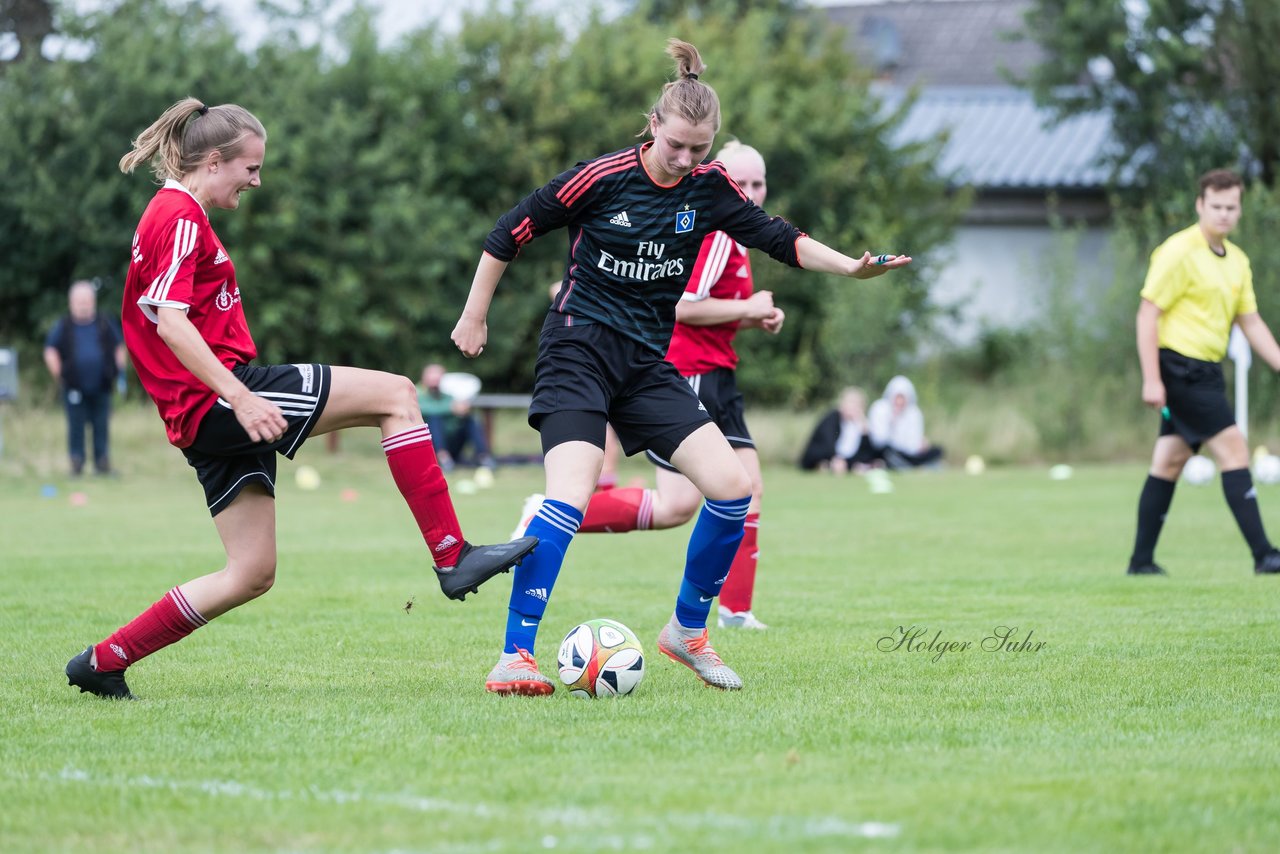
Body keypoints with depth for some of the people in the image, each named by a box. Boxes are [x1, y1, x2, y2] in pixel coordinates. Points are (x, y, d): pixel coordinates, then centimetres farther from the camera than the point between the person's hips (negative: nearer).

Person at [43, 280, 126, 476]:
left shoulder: (105, 324, 8)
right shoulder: (63, 326, 3)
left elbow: (119, 347, 17)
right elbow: (50, 351, 7)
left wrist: (119, 371, 8)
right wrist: (58, 374, -1)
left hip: (101, 387, 1)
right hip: (75, 389, -1)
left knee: (101, 427, 2)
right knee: (76, 427, -2)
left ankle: (102, 465, 7)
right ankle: (76, 464, 3)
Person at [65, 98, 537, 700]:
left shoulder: (172, 215, 23)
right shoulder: (180, 217, -10)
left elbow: (168, 322, 29)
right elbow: (170, 321, -21)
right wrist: (241, 398, -27)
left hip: (207, 418, 11)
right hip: (216, 398, -11)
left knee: (253, 574, 10)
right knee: (394, 394, -13)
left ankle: (101, 663, 12)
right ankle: (453, 557, -15)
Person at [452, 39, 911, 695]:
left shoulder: (708, 188, 1)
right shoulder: (603, 178, -12)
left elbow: (775, 237, 6)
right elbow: (510, 233, -3)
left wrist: (851, 267, -9)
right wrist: (474, 317, 4)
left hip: (648, 362, 6)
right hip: (579, 346, -6)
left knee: (732, 484, -6)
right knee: (570, 498, -24)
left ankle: (686, 631, 13)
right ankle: (513, 658, -23)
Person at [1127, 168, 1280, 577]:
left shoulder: (1237, 260, 13)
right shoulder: (1178, 252, -12)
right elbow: (1147, 313, -14)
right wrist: (1151, 378, -19)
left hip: (1204, 371, 8)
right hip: (1179, 366, -8)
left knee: (1169, 462, 10)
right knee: (1233, 448, -12)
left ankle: (1141, 560, 15)